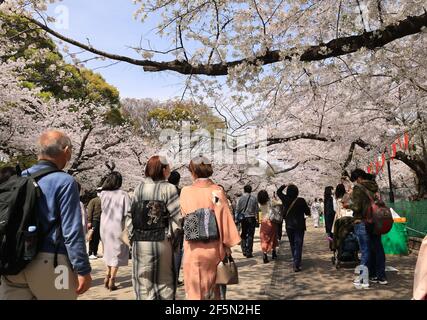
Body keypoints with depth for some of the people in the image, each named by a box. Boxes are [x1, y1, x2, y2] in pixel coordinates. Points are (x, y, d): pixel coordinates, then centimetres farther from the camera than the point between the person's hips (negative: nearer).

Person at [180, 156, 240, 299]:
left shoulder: (185, 192, -5)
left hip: (193, 249, 0)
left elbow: (184, 217, 5)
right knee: (212, 287, 17)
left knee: (194, 289, 11)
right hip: (214, 248, 1)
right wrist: (228, 244, -1)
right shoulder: (217, 191, -6)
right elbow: (224, 218, -7)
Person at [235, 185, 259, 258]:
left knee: (243, 235, 14)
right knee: (250, 235, 3)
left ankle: (244, 251, 15)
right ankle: (248, 252, 2)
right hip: (251, 218, -1)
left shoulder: (241, 198, -1)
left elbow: (237, 210, -2)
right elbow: (257, 210, 1)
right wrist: (257, 220, 7)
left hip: (243, 219, 1)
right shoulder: (254, 198, 0)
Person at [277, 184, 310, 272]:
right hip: (299, 226, -3)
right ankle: (296, 265, -9)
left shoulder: (285, 200, -6)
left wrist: (284, 185, 23)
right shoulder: (301, 201, -13)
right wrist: (308, 213, 19)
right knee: (298, 245, -2)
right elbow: (307, 212, -2)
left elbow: (278, 192, 13)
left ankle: (295, 262, 28)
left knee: (292, 244, 18)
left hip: (289, 226, 3)